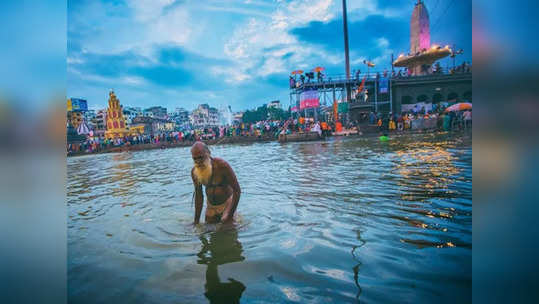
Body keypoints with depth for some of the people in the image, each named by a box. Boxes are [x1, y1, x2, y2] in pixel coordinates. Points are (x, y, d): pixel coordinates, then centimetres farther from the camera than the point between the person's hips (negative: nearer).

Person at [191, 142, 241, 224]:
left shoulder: (222, 165, -26)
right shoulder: (194, 172, -11)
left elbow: (237, 190, -23)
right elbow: (198, 195, 2)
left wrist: (230, 215, -24)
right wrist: (196, 221, 3)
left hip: (227, 203, -4)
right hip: (210, 205, 5)